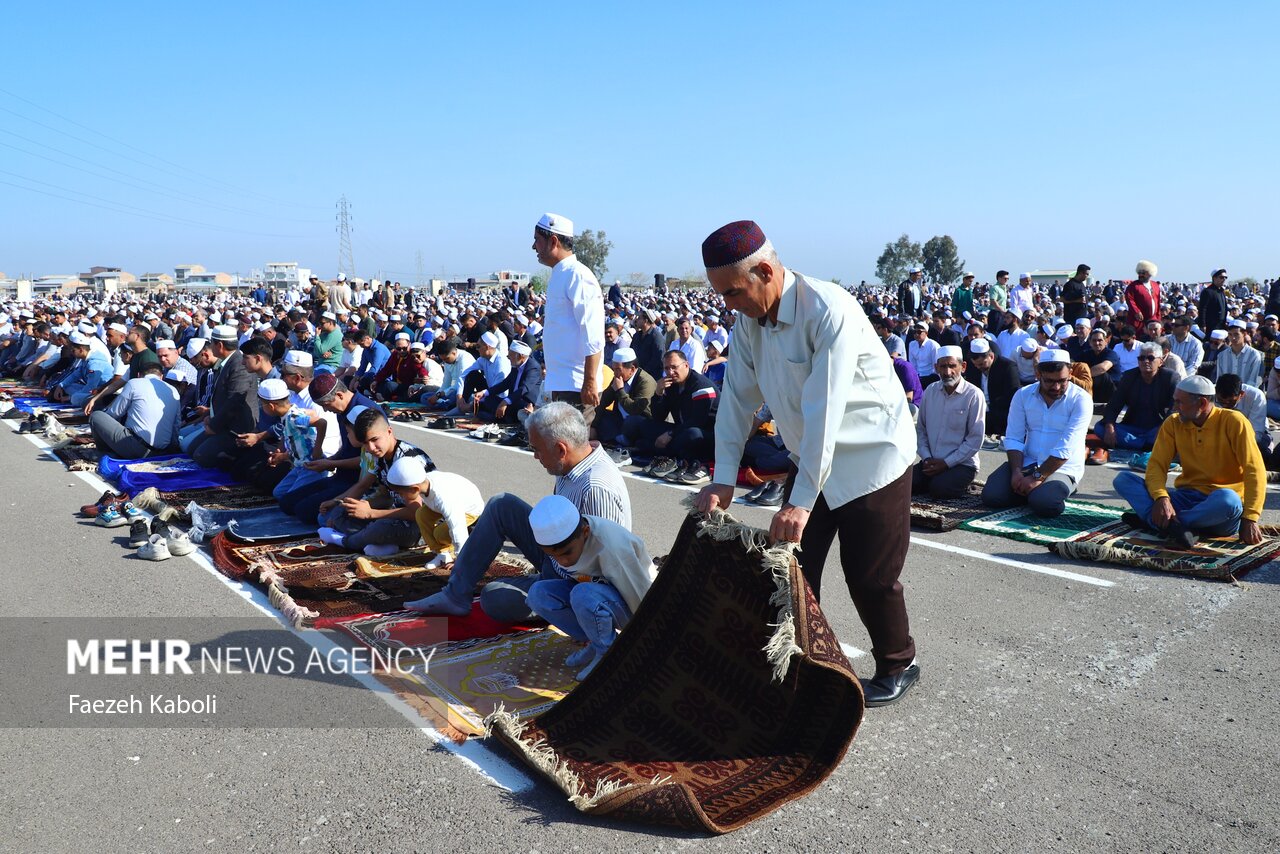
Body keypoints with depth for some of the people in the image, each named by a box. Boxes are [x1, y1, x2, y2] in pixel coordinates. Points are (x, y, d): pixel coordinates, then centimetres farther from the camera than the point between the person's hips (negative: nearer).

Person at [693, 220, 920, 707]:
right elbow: (738, 399, -2)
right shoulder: (749, 322, -5)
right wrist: (724, 480, -10)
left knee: (869, 576, 1)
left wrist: (801, 500, -31)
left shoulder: (829, 311, -28)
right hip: (809, 458, 7)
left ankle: (897, 666, 25)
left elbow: (823, 411, -31)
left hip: (872, 456, -7)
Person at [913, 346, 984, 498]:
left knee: (939, 489, -29)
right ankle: (935, 480, 9)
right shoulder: (930, 391, 5)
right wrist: (926, 458, -6)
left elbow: (975, 439, -12)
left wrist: (946, 463, -14)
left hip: (963, 464, -4)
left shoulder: (974, 395, -11)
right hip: (931, 462, 4)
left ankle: (961, 485, 2)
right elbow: (920, 429, 8)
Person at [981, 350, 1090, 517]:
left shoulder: (1080, 400, -10)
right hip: (1026, 463, 4)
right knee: (991, 495, -17)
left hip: (1062, 468, -4)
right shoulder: (1023, 395, 3)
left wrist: (1037, 477, -22)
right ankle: (1031, 491, 9)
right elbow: (1013, 438, 0)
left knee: (1044, 504, -31)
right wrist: (1016, 472, -16)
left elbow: (1065, 447, -18)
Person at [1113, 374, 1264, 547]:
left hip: (1220, 504, -4)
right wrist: (1161, 498, -24)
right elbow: (1156, 465, -2)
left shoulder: (1233, 422, -7)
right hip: (1187, 498, 4)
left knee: (1227, 499, -41)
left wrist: (1249, 519, -22)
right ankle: (1173, 526, -36)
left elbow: (1254, 470, -13)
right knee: (1123, 479, -14)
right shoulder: (1173, 424, 5)